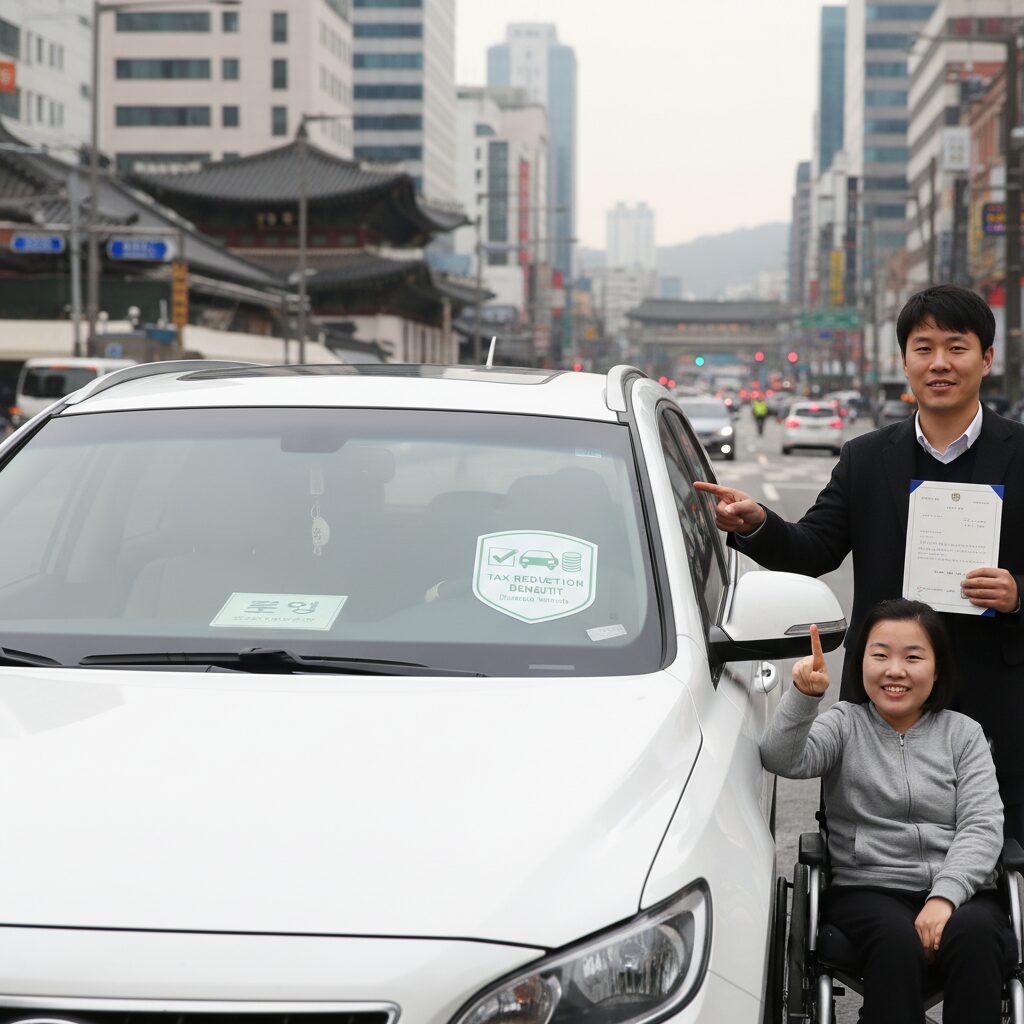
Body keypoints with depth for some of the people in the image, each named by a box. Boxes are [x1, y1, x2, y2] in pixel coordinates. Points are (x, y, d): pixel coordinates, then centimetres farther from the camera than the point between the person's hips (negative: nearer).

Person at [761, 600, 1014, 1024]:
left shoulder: (963, 733, 13)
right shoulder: (846, 724, 11)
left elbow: (982, 826, 1)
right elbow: (783, 760, -10)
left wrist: (945, 896, -17)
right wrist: (802, 697, -30)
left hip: (958, 890, 1)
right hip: (867, 889, -1)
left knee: (973, 935, -34)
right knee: (897, 939, -36)